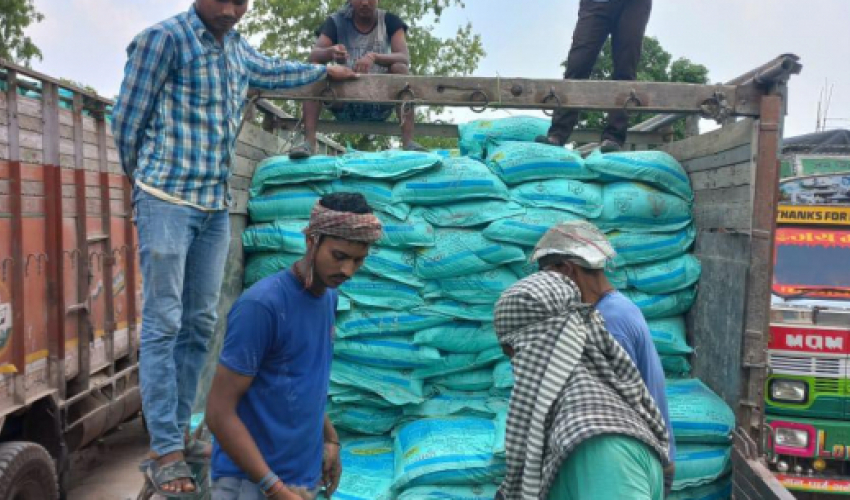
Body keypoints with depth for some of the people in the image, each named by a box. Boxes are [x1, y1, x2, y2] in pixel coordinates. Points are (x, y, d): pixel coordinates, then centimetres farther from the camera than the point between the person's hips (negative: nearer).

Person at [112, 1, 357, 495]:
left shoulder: (239, 49, 15)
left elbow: (274, 71, 38)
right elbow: (127, 120, -3)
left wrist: (327, 70, 47)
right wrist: (150, 183, 10)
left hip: (217, 208, 7)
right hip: (168, 202, -6)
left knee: (200, 323, 7)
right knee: (163, 323, -6)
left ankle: (180, 431, 18)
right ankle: (165, 450, 0)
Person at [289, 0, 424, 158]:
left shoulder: (390, 21, 1)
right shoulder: (336, 22, 2)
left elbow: (405, 58, -13)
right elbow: (313, 57, -11)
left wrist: (374, 57, -32)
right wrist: (331, 52, -34)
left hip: (380, 104, 0)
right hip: (344, 103, 1)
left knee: (399, 68, -25)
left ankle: (408, 142, -37)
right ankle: (309, 141, -36)